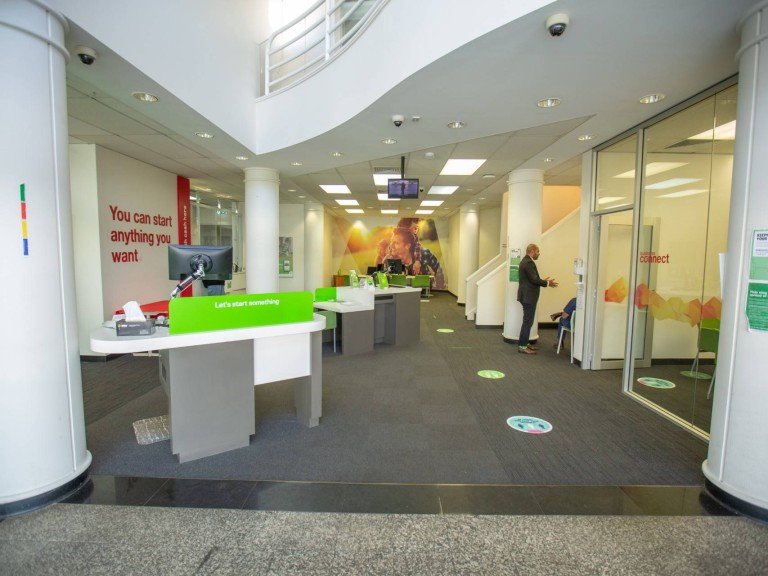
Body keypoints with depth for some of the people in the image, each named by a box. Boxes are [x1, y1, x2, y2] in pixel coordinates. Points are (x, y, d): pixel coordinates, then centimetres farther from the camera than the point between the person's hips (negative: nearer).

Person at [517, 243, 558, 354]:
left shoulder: (526, 261, 15)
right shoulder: (529, 262, -18)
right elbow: (534, 279, -21)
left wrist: (543, 280, 12)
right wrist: (547, 283, -10)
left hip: (527, 295, 11)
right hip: (528, 296, -11)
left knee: (528, 320, 16)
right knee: (528, 321, -6)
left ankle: (524, 343, 24)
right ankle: (522, 346, -2)